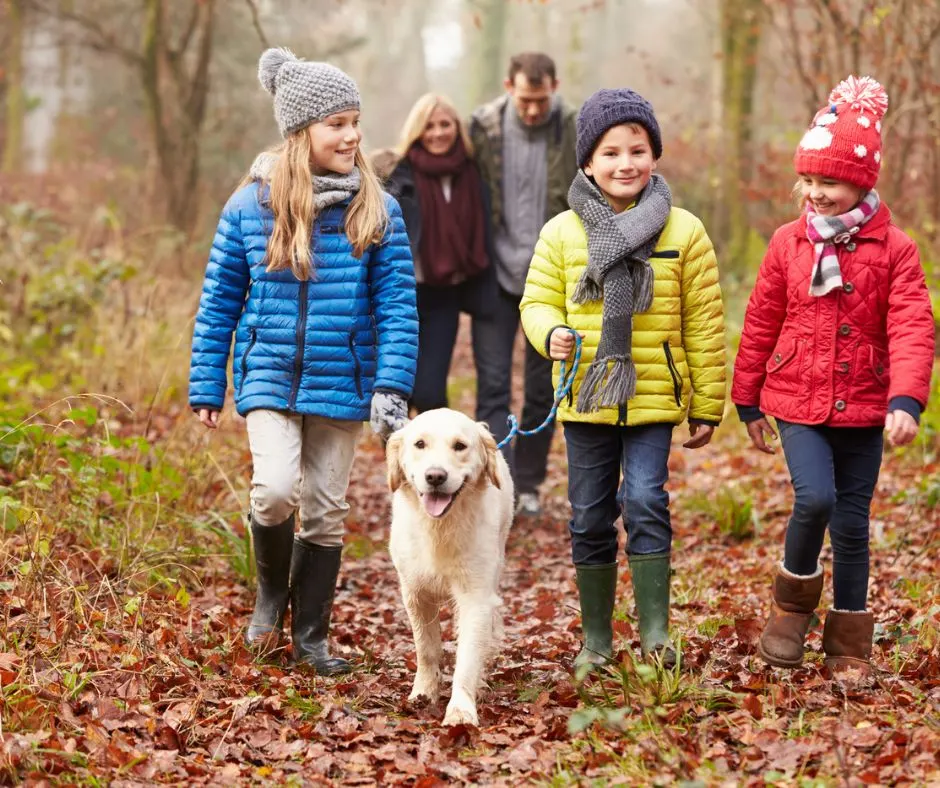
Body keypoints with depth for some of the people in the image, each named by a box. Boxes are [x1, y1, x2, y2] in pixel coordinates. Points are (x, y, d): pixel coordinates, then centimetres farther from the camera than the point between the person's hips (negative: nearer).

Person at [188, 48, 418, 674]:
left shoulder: (376, 211, -3)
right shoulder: (252, 206, -4)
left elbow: (398, 305, -2)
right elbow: (218, 302, 3)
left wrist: (393, 388, -12)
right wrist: (207, 388, 4)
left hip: (342, 383, 1)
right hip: (270, 376, -1)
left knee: (326, 511, 8)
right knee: (276, 489, -19)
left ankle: (311, 635, 24)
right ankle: (271, 591, 12)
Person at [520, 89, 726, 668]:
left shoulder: (684, 232, -1)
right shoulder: (562, 233, 1)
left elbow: (704, 324, 2)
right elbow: (538, 300, 7)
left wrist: (707, 407, 3)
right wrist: (551, 333, -18)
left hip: (653, 397, -2)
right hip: (585, 399, 2)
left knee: (645, 503, -14)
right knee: (590, 520, 8)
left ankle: (655, 630, -3)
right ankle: (597, 637, 21)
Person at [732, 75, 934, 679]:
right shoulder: (788, 244, 2)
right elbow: (760, 326, 8)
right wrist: (749, 402, 11)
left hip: (863, 408, 0)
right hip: (798, 403, 0)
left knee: (852, 523, 6)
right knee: (815, 498, -20)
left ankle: (850, 644, 21)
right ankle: (794, 600, 8)